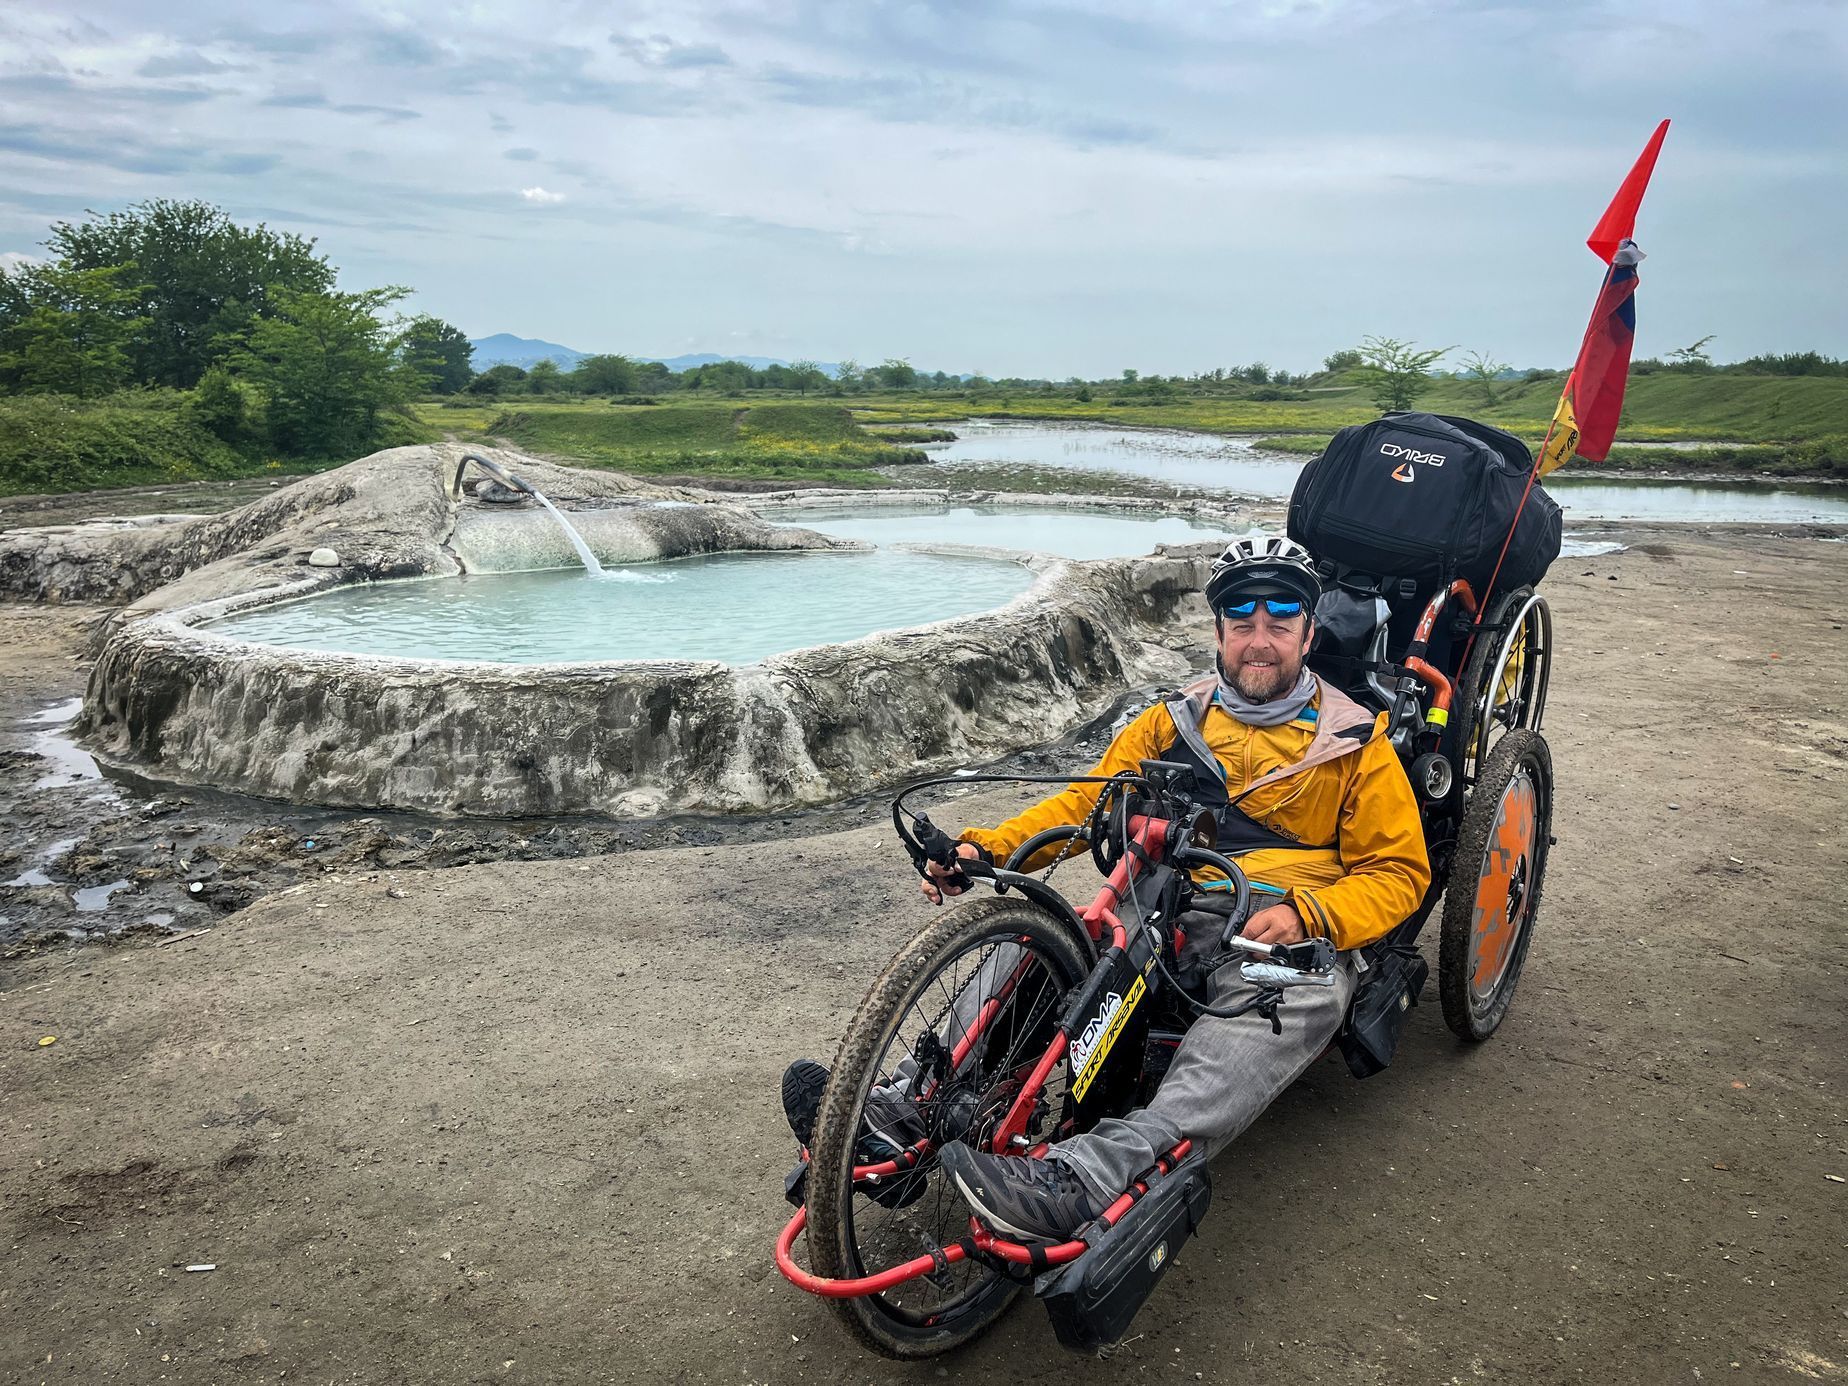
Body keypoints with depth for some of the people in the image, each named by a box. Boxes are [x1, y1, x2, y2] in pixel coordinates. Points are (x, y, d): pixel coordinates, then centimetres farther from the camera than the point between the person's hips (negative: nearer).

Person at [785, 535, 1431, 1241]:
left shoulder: (1356, 744, 7)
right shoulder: (1174, 722, 15)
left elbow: (1398, 872, 2)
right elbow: (1086, 802, 10)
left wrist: (1303, 914, -19)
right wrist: (985, 848, -7)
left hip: (1287, 936, -3)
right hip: (1164, 918, 4)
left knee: (1303, 996, -39)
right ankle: (908, 1108, -36)